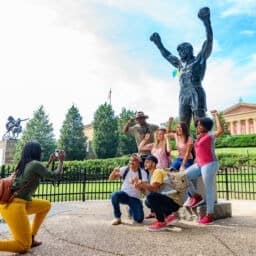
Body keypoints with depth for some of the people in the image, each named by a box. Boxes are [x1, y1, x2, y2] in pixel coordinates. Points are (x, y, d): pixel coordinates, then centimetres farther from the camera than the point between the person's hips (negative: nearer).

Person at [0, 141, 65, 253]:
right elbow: (55, 176, -1)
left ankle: (31, 237, 20)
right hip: (13, 206, -9)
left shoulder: (24, 165, 14)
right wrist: (61, 160, 13)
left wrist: (50, 162, 34)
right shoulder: (35, 164, -11)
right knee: (24, 246, -1)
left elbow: (39, 174, 32)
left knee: (46, 205, 22)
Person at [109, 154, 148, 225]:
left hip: (135, 198, 0)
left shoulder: (142, 172, -8)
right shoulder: (125, 169, -6)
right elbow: (111, 178, -9)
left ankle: (131, 211, 23)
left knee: (139, 219, -15)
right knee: (114, 195, -33)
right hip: (124, 194, 0)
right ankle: (117, 218, -11)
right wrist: (114, 171, -30)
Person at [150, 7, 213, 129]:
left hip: (196, 92, -6)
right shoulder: (180, 64, 27)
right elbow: (167, 55, 40)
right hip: (183, 95, 6)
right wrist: (158, 43, 44)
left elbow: (209, 41, 1)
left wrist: (206, 21, -7)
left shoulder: (199, 59, 11)